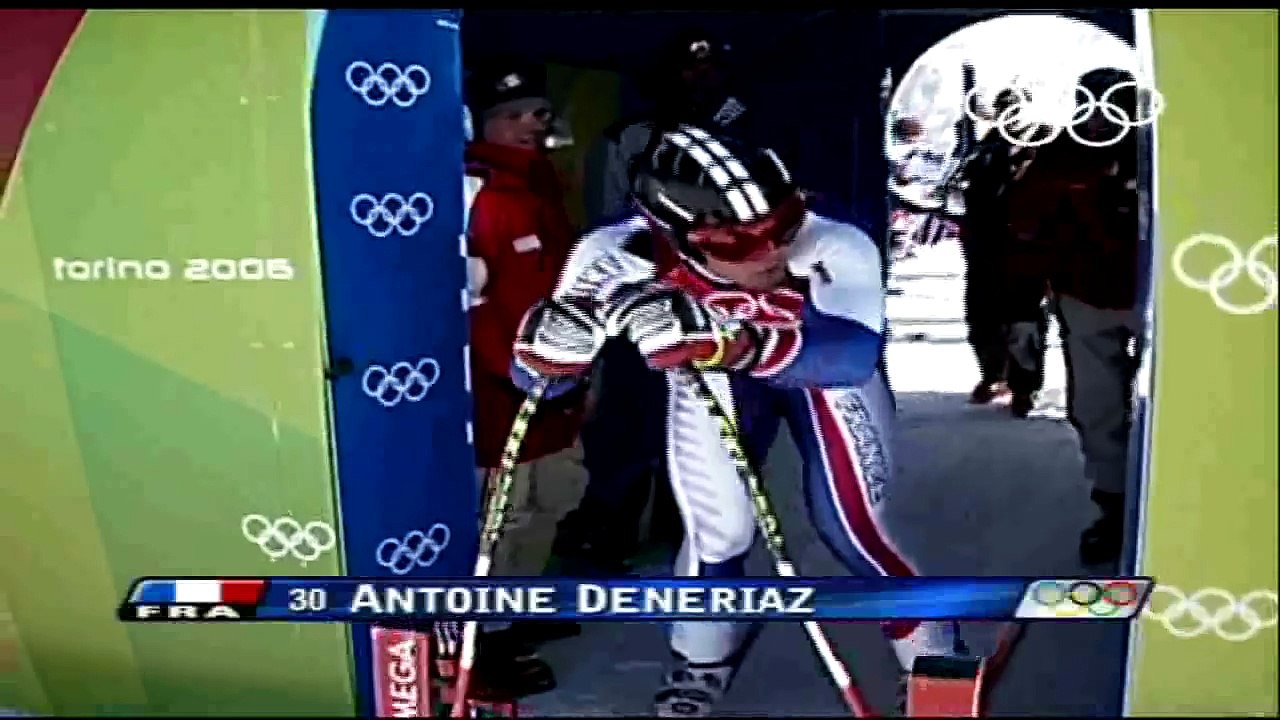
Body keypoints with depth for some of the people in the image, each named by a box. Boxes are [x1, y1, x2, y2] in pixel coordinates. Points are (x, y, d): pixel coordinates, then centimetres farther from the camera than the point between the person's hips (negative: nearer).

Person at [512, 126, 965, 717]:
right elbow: (540, 374, -26)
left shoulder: (835, 249, -40)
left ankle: (936, 665, 21)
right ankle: (699, 668, 28)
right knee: (716, 531, -3)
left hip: (823, 364, -1)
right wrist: (553, 343, -50)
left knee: (853, 524, -6)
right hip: (713, 379, 1)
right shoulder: (620, 256, -34)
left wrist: (734, 343, -67)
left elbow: (854, 352, -53)